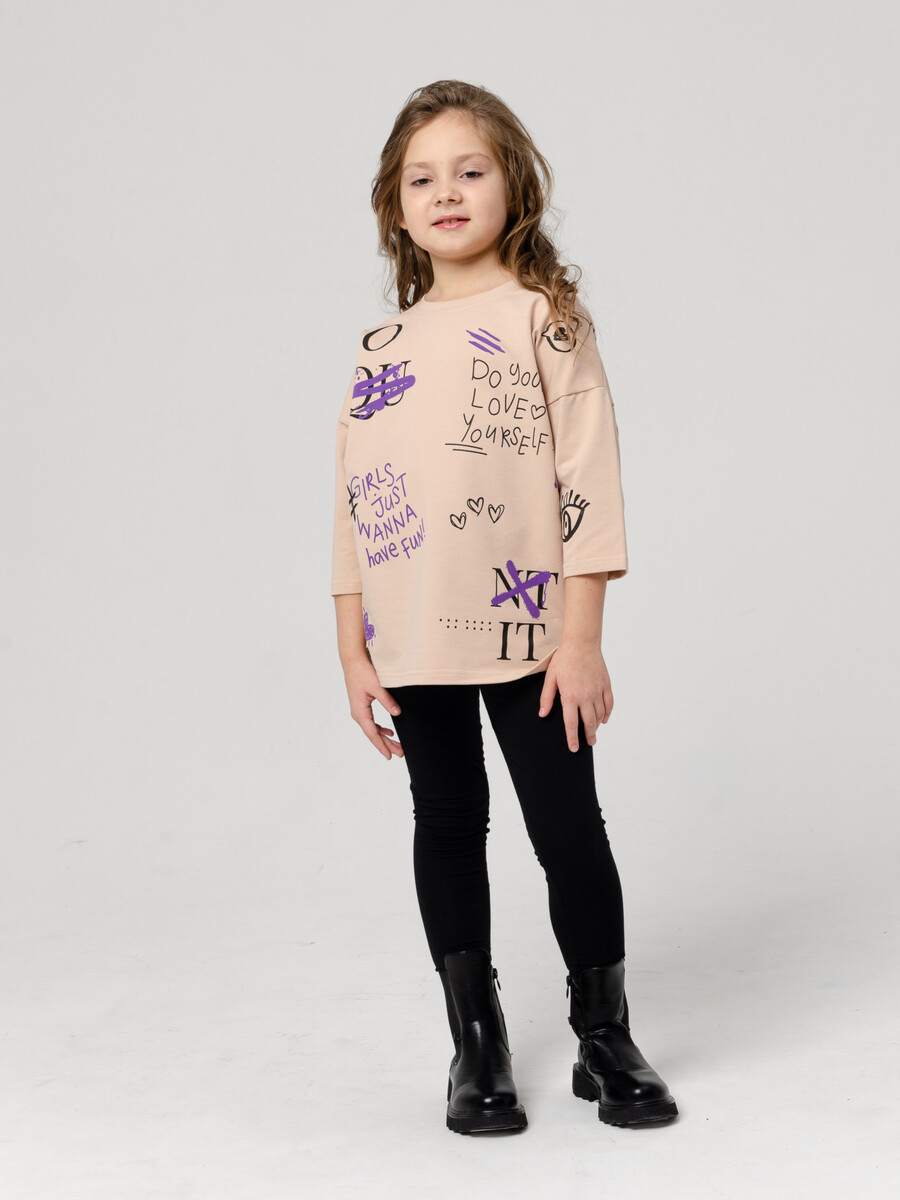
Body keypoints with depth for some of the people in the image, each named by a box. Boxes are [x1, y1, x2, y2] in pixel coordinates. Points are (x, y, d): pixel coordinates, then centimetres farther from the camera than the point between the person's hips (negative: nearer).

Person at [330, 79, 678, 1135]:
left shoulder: (544, 316, -1)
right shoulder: (382, 346, 11)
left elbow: (588, 476, -6)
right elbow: (352, 503, 12)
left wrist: (581, 637, -12)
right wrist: (352, 652, 7)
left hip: (527, 634, -4)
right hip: (412, 642, 4)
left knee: (568, 828, 1)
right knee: (447, 827, 10)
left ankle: (604, 1039, 18)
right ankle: (476, 1046, 23)